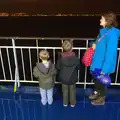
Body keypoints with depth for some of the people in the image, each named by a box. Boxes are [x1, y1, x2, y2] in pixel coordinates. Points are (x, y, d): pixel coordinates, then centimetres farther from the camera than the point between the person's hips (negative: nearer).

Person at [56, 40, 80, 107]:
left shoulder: (61, 58, -20)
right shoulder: (76, 58, -20)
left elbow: (58, 68, -9)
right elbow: (78, 67, -6)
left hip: (63, 78, 1)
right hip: (72, 78, 0)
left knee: (65, 91, 20)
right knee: (72, 91, 19)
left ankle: (65, 103, 35)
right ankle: (73, 103, 34)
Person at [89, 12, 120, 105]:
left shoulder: (112, 34, -28)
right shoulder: (104, 30, -1)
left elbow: (110, 53, -28)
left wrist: (104, 69, -26)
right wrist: (95, 44, 0)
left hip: (104, 64, -8)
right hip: (98, 61, 8)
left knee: (102, 81, 13)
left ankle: (102, 99, 36)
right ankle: (97, 92, 51)